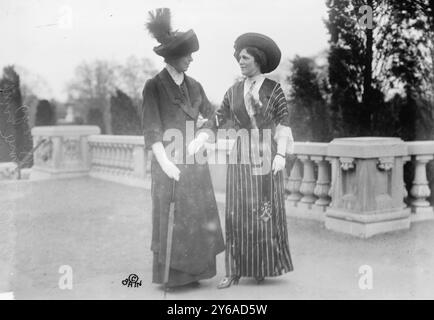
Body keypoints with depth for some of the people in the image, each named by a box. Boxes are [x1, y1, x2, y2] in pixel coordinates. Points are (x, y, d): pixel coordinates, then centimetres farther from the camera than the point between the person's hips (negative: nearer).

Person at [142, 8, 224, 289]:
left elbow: (212, 113, 20)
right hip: (168, 159, -5)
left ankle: (192, 271, 15)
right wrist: (164, 162, -20)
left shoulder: (194, 86, 10)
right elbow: (151, 127, -12)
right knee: (171, 218, -1)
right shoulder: (154, 86, -6)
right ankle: (170, 275, 10)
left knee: (198, 217, 4)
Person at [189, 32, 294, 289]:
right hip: (241, 157, 3)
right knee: (239, 212, 0)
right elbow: (219, 119, 6)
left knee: (266, 211, -1)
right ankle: (236, 270, 5)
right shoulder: (234, 91, 10)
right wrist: (200, 138, -10)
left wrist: (281, 155, -15)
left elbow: (284, 123, -5)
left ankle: (264, 267, 14)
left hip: (267, 155, -3)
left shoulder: (274, 89, -1)